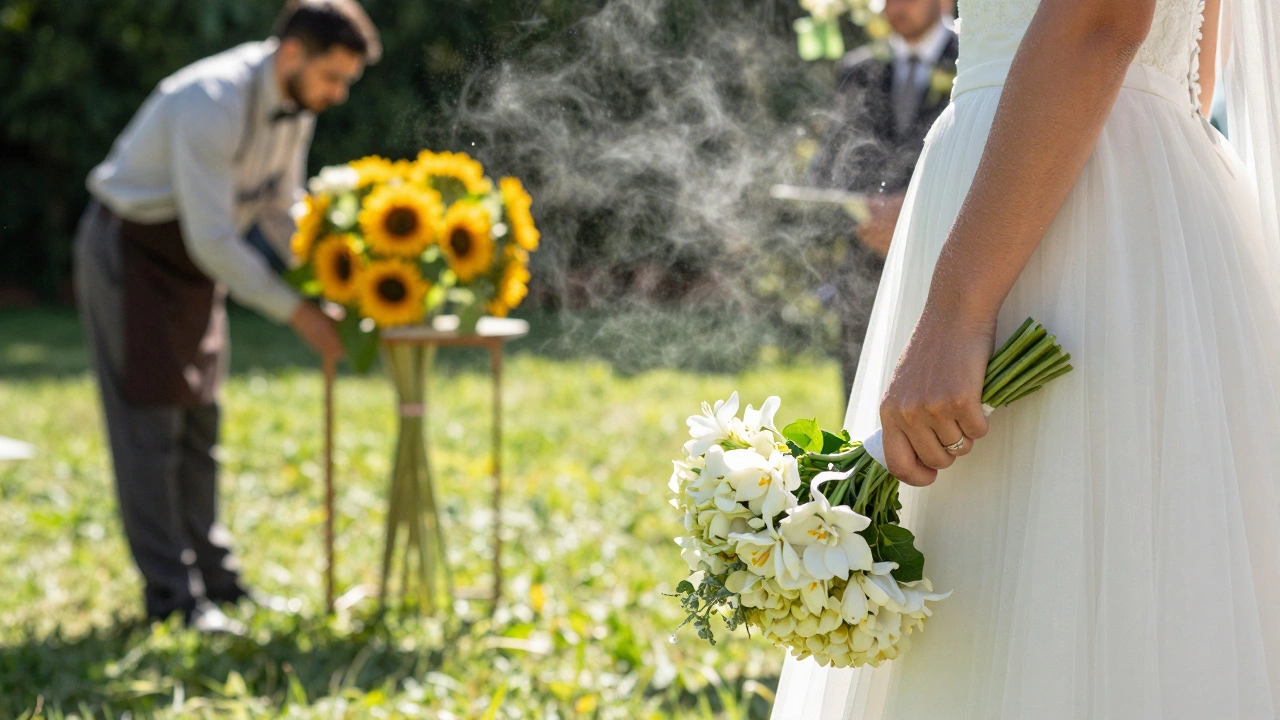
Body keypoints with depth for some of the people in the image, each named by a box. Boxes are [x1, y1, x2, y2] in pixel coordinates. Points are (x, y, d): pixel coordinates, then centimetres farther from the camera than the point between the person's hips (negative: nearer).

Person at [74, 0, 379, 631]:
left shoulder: (295, 104, -4)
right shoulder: (212, 104, -31)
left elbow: (279, 212, 8)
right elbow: (212, 239, -31)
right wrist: (297, 314, -28)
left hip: (196, 257, 9)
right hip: (131, 250, -9)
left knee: (198, 418, 10)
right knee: (149, 419, -8)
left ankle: (212, 575, 16)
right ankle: (171, 592, -6)